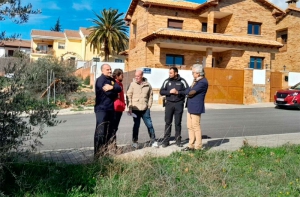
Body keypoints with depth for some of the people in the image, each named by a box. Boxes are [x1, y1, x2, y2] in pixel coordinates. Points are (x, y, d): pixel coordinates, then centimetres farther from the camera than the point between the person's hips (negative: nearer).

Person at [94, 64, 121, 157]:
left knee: (110, 131, 13)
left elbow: (119, 89, -1)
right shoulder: (100, 79, -10)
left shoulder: (112, 79, 15)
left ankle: (107, 151, 23)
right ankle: (98, 153, -6)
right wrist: (115, 94, -2)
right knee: (100, 132, -9)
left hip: (111, 109, 9)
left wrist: (112, 87, -19)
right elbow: (108, 93, -20)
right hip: (102, 109, -9)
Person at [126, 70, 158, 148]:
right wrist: (130, 107, -7)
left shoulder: (148, 85, 4)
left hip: (145, 109, 1)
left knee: (149, 125, 3)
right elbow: (129, 96, -1)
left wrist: (149, 106, 3)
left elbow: (150, 96, 10)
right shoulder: (132, 84, 1)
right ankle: (135, 142, 15)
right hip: (135, 109, -1)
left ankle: (153, 141, 15)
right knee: (136, 125, 4)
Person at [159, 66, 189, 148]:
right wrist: (170, 92, -13)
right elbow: (161, 92, 2)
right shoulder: (167, 81, 5)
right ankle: (166, 141, 8)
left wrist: (178, 92, -14)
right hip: (169, 104, 1)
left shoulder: (182, 81, 0)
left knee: (178, 123, 5)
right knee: (168, 123, 2)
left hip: (179, 104, -1)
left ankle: (178, 140, 15)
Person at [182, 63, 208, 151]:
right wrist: (190, 92, -4)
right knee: (190, 127, 13)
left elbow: (191, 92, -18)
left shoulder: (203, 82, -15)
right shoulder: (197, 81, 18)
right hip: (190, 107, 10)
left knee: (196, 127, -3)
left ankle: (198, 147, 6)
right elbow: (187, 91, 15)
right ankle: (191, 145, 22)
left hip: (196, 108, -10)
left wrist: (188, 92, 1)